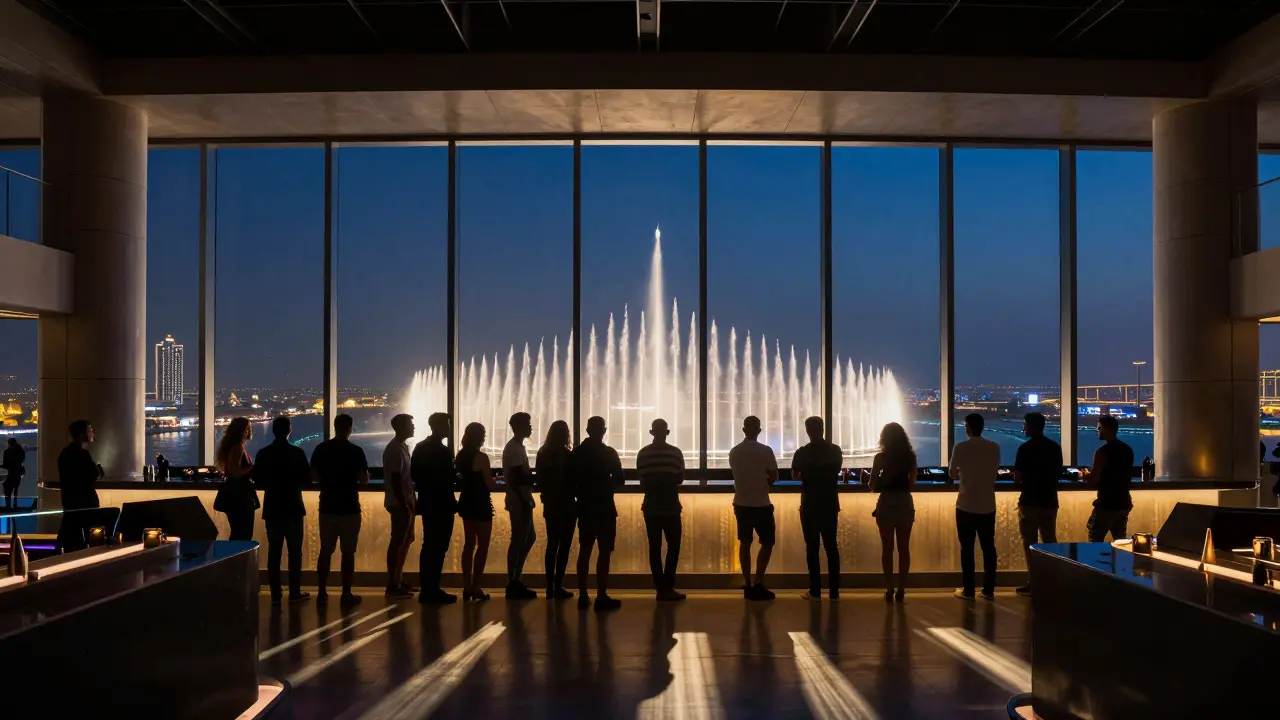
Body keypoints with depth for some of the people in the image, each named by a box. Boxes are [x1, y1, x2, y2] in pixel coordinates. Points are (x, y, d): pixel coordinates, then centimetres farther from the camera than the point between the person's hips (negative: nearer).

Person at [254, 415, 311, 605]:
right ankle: (295, 593, 4)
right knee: (295, 551, 4)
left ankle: (275, 594, 8)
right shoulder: (297, 453, -10)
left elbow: (258, 480, 6)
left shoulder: (263, 454, -1)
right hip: (292, 508, -3)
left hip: (272, 508, 3)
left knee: (274, 551, 8)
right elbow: (307, 479, -5)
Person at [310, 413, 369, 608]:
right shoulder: (356, 451, -10)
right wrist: (352, 479, 10)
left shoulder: (321, 449, 0)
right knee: (348, 552, 2)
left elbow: (313, 476, 3)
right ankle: (346, 594, 4)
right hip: (349, 508, -4)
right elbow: (364, 479, -12)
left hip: (327, 507, 4)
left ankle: (322, 593, 14)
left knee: (325, 551, 11)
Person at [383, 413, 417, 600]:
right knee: (397, 542, -6)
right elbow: (395, 480, -20)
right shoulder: (395, 449, -16)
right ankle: (392, 585, -1)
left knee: (405, 541, 15)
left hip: (406, 502, 10)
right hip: (400, 503, -10)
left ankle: (399, 580, 23)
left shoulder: (402, 446, 15)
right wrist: (403, 505, -21)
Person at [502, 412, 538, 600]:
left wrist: (533, 478, 10)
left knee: (528, 539, 14)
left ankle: (515, 580, 19)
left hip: (522, 500, 10)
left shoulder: (517, 447, 17)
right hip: (520, 501, -10)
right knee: (518, 540, -5)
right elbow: (518, 477, -20)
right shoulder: (514, 448, -14)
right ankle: (512, 584, 1)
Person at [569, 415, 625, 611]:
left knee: (584, 551, 11)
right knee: (604, 551, -3)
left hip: (584, 507, 5)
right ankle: (601, 597, -7)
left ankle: (583, 596, 11)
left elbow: (569, 479, 4)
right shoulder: (608, 453, -8)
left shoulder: (576, 453, 4)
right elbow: (620, 480, -7)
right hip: (604, 508, -5)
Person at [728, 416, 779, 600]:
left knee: (745, 543, 11)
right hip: (761, 504, -5)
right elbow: (774, 477, -6)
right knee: (767, 543, 7)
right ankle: (758, 584, 0)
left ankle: (748, 585, 11)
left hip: (741, 503, 5)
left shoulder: (734, 452, 4)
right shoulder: (765, 451, -12)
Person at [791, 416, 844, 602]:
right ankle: (834, 590, 10)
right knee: (831, 546, 9)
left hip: (810, 505, -3)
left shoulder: (802, 452, -10)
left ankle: (815, 591, 1)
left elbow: (794, 475, 4)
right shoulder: (836, 450, -1)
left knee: (812, 547, 1)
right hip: (830, 504, 3)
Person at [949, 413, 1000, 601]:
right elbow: (995, 472, 11)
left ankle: (968, 590, 7)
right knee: (988, 547, 10)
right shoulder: (994, 448, -1)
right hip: (987, 505, 3)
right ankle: (989, 589, 12)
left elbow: (952, 474, 2)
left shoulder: (960, 447, -10)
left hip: (966, 505, -3)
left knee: (967, 548, 4)